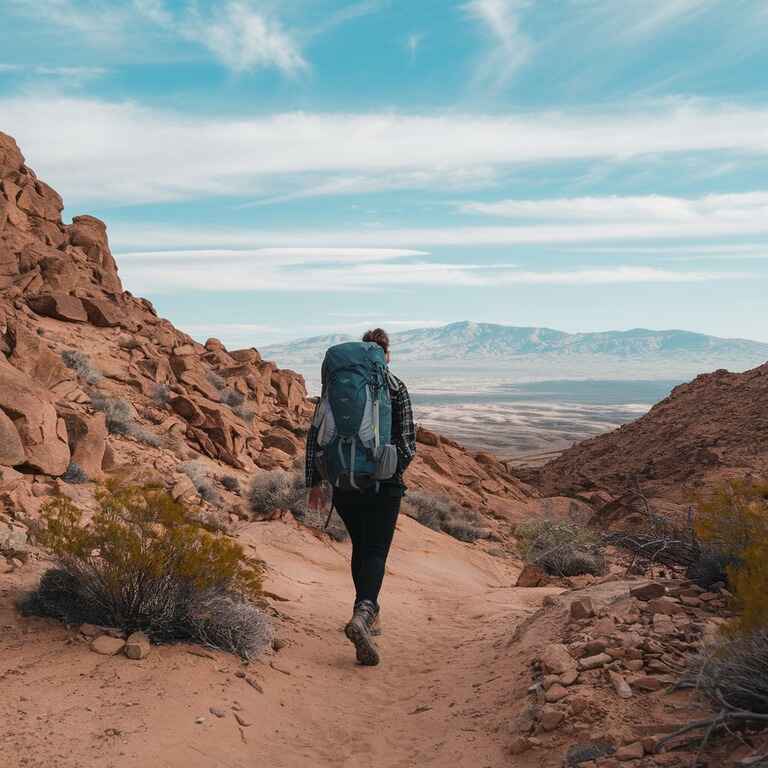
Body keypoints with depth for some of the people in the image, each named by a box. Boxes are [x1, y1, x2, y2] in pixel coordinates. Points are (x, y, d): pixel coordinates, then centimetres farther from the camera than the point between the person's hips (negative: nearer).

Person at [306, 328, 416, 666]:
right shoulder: (396, 388, -3)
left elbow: (315, 434, 3)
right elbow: (407, 442, -5)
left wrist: (314, 481, 9)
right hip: (384, 484, -3)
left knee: (360, 547, 21)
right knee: (376, 552, -2)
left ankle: (369, 613, 32)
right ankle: (361, 615, -26)